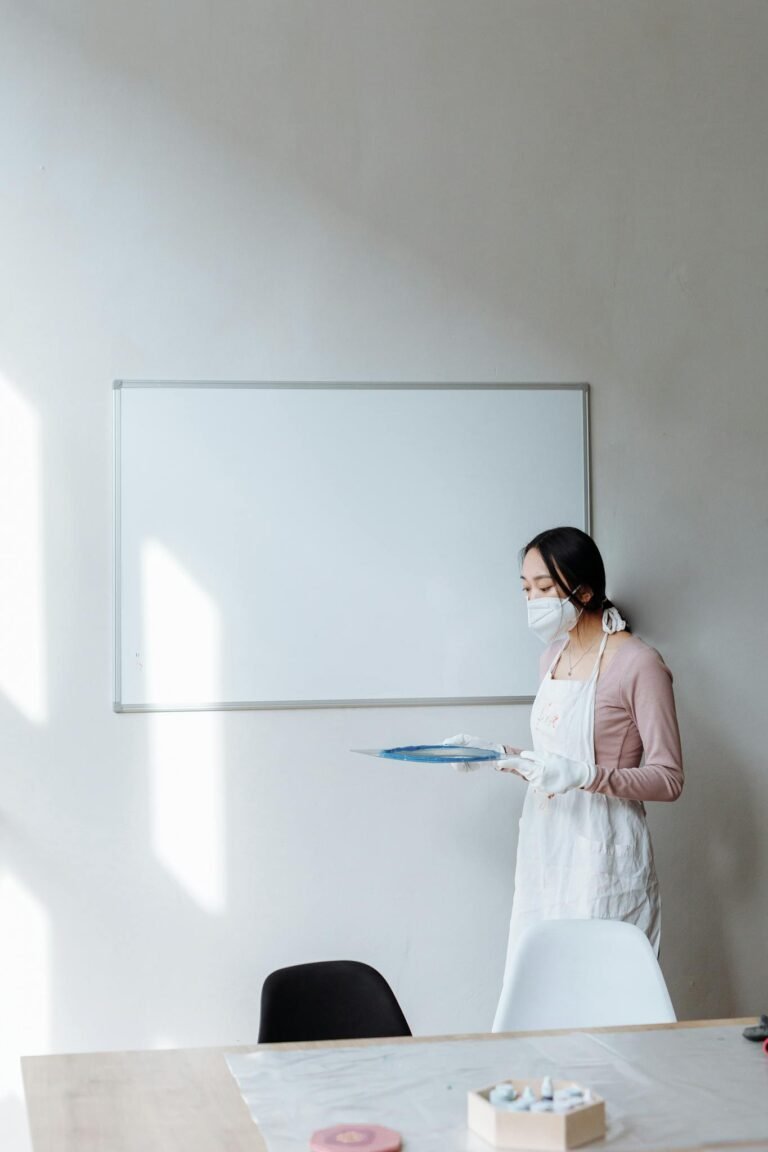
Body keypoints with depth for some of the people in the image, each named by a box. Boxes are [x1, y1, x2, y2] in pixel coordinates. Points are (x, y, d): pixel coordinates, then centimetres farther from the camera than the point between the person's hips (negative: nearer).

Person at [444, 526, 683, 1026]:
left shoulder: (638, 664, -10)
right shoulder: (553, 657, 14)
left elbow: (667, 780, -11)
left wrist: (586, 776, -24)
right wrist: (497, 754, 6)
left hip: (602, 857, -7)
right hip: (546, 849, 7)